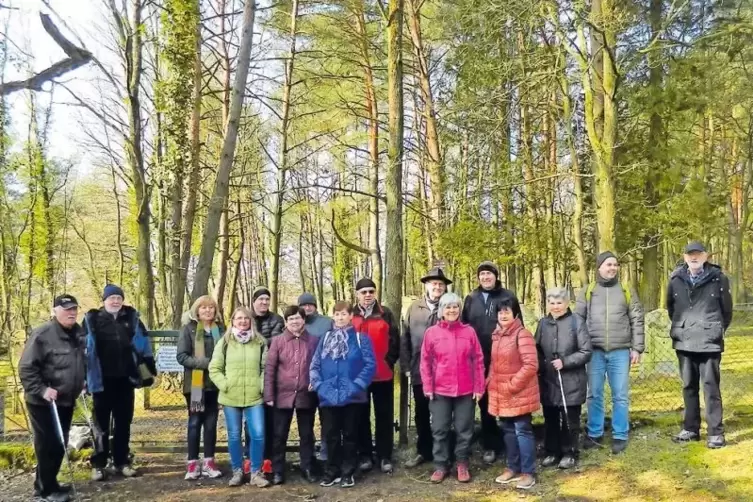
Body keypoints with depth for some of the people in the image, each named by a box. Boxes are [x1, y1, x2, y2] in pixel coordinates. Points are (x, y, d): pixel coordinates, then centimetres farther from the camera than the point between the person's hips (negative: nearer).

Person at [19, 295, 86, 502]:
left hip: (66, 401, 8)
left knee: (60, 444, 15)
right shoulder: (42, 335, -17)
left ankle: (46, 484, 30)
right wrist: (41, 390, -23)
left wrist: (83, 381, 14)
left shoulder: (78, 334, 7)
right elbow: (26, 368, -18)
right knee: (48, 445, -1)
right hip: (43, 402, -8)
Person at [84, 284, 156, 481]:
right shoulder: (92, 319, -2)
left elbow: (143, 344, 7)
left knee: (123, 422, 11)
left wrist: (150, 368, 3)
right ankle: (98, 464, 16)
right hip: (102, 380, -2)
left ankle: (122, 462, 21)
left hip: (125, 379, 2)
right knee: (101, 423, 8)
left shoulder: (132, 318, 4)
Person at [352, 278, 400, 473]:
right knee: (362, 415, 9)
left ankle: (385, 456, 14)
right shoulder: (350, 316, 5)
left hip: (383, 373, -1)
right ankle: (365, 455, 20)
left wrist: (389, 361, -7)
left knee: (384, 415, 5)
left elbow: (394, 340, 1)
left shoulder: (385, 314, 2)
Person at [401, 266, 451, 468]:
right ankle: (423, 451, 27)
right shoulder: (414, 308, 6)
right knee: (421, 413, 13)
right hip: (419, 371, 3)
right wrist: (406, 366, 2)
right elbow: (405, 339, 7)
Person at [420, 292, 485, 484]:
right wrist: (428, 386, -2)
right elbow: (425, 361, 2)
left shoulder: (469, 331, 0)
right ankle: (441, 465, 20)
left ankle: (462, 464, 24)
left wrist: (479, 387, -1)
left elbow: (478, 361, 2)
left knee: (464, 429, 9)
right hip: (440, 390, 0)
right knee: (440, 429, 7)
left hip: (466, 390, 0)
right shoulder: (431, 332, -2)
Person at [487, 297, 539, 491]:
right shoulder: (496, 335, 11)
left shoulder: (522, 334, -14)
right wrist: (490, 382, 8)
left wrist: (512, 385, -18)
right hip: (501, 394, 8)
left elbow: (531, 365, -20)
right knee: (508, 430, 15)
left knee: (522, 430, -1)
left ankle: (528, 472, 9)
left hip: (519, 393, -8)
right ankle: (513, 468, 27)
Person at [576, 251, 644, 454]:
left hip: (620, 352, 0)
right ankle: (594, 434, 18)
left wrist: (637, 348, -1)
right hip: (595, 352, 0)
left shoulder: (627, 291, 7)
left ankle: (619, 436, 13)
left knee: (620, 396, 4)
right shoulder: (587, 292, 6)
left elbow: (637, 321, 6)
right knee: (594, 395, 7)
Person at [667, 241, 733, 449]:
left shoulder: (718, 279, -6)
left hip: (709, 342, -3)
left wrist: (717, 330, 9)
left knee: (711, 386, -1)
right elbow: (670, 307, 16)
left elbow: (727, 309, 3)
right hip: (684, 342, 4)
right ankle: (691, 428, 22)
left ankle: (715, 432, 7)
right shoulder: (676, 280, 2)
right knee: (689, 386, 12)